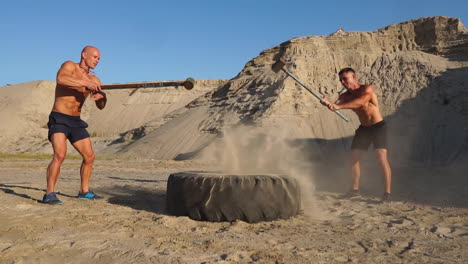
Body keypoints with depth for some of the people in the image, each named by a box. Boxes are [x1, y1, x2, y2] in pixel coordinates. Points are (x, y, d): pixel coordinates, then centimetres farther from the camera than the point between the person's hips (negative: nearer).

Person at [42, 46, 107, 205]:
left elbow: (101, 106, 9)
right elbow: (60, 79, -30)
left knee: (89, 157, 6)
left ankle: (84, 191, 21)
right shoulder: (69, 66, -5)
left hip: (76, 122, 7)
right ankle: (49, 194, -16)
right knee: (60, 154, -24)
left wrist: (102, 96, -13)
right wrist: (85, 83, -28)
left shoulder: (94, 80, 10)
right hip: (59, 119, -7)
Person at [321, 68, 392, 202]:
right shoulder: (346, 96, 0)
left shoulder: (367, 89, -17)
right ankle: (355, 189, 19)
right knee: (354, 157, 4)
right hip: (363, 128, 6)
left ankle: (387, 192, -10)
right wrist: (328, 103, -43)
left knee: (381, 157, -16)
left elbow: (360, 102, -37)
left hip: (378, 126, -6)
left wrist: (339, 106, -47)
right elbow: (336, 104, -18)